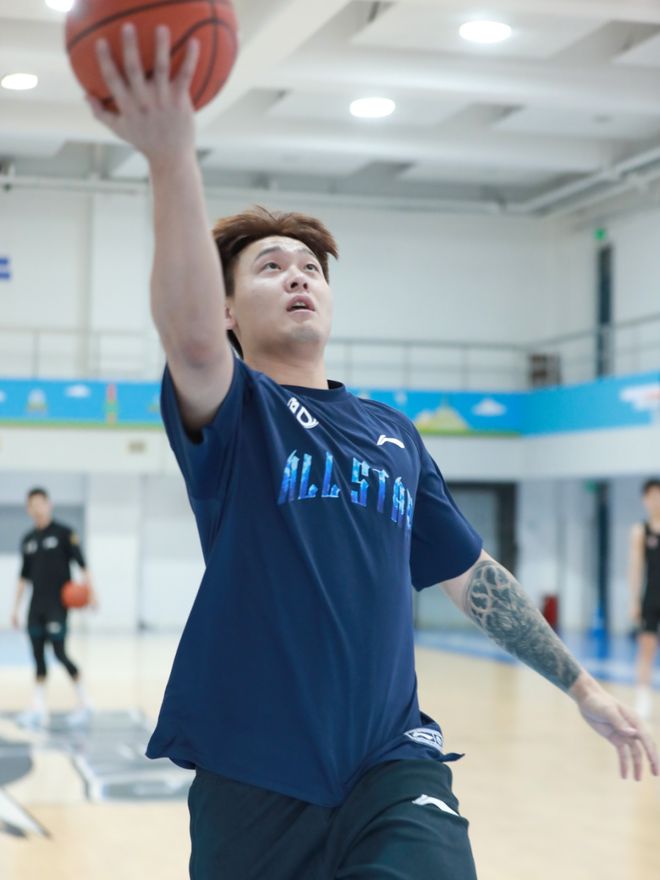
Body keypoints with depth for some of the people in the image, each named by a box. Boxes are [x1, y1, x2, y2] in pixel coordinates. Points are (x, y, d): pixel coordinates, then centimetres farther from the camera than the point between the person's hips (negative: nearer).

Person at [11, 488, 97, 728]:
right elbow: (24, 576, 17)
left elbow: (81, 563, -7)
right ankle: (39, 711, 5)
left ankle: (83, 703, 6)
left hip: (58, 603, -5)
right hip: (36, 604, 5)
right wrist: (16, 608, 14)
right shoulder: (28, 540, 12)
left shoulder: (64, 533, -3)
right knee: (38, 656, 3)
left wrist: (90, 592, -17)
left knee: (59, 653, -9)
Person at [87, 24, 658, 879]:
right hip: (256, 777, -2)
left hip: (393, 764, 3)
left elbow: (472, 575, 25)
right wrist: (172, 156, -39)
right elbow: (189, 335, -23)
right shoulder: (231, 411, 1)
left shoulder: (394, 433, 16)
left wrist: (581, 686, 26)